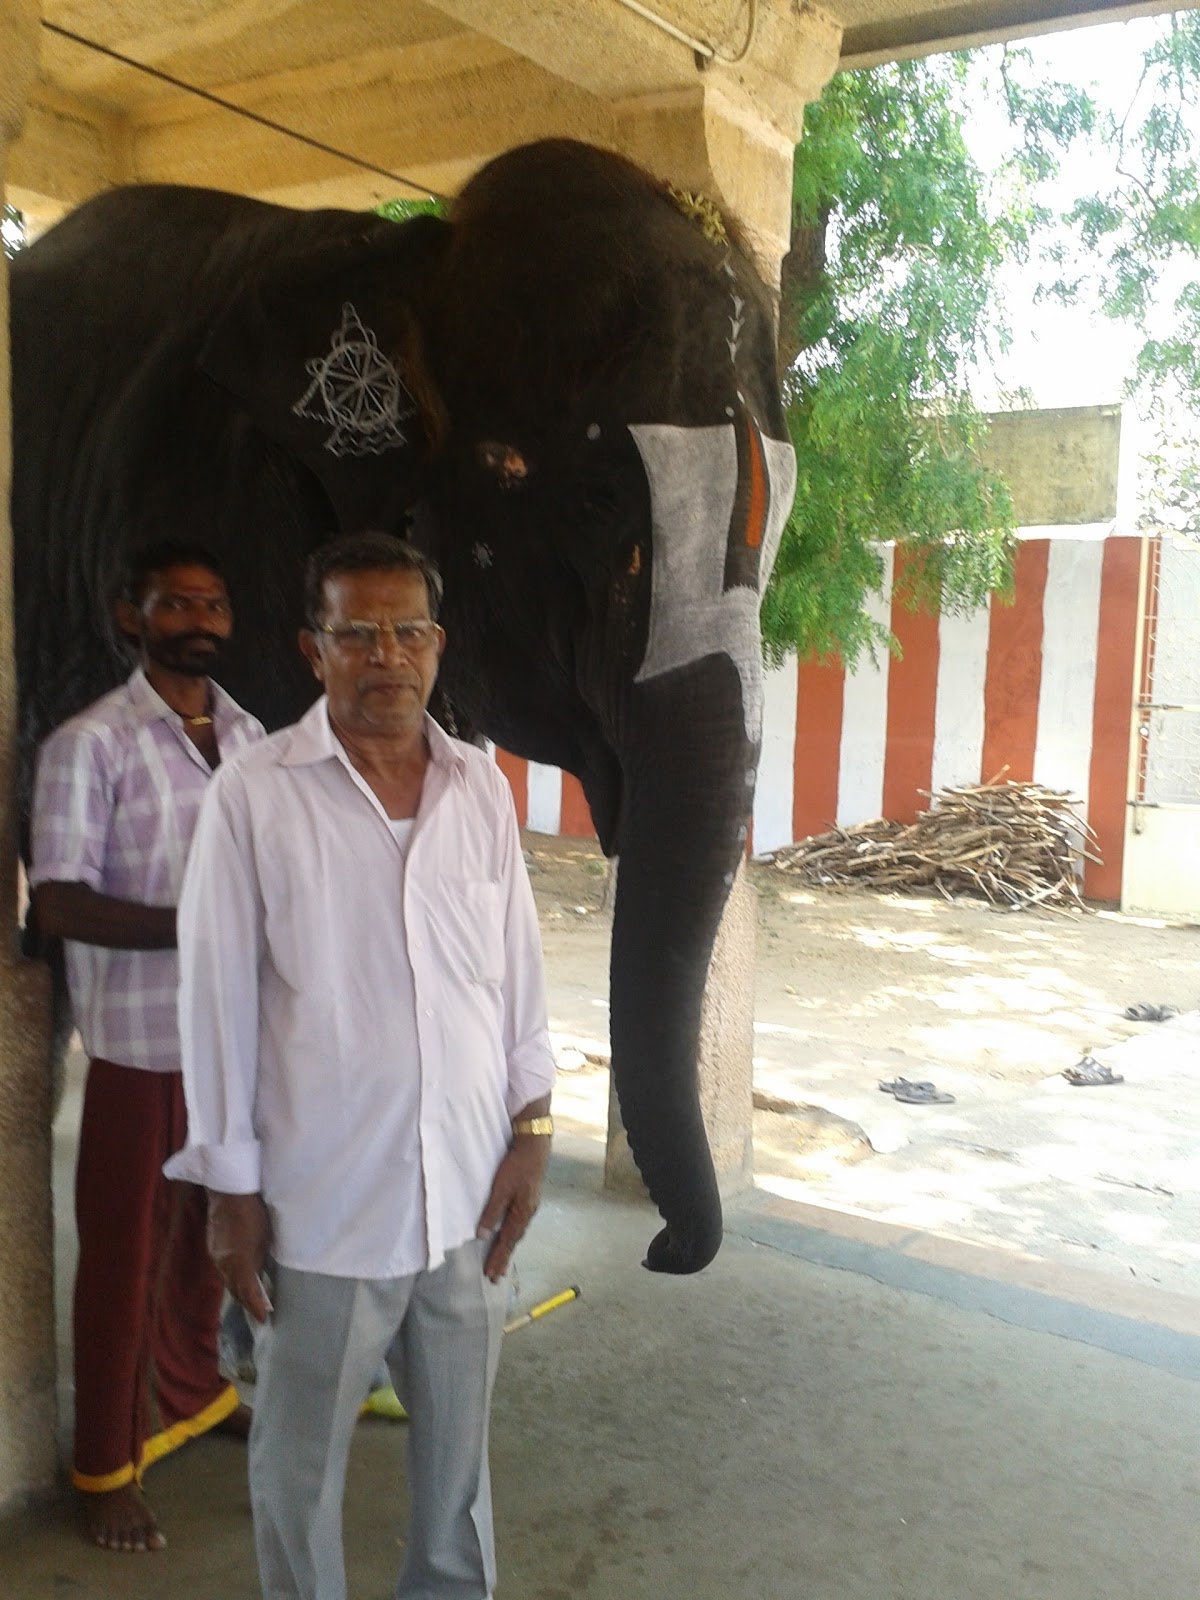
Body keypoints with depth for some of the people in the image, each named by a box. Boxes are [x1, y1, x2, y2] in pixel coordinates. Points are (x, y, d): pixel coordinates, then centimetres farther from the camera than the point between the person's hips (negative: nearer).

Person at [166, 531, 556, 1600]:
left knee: (459, 1439, 21)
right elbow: (220, 1000, -8)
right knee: (301, 1461, 16)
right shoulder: (253, 796, -12)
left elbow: (518, 969, 5)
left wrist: (531, 1128, 4)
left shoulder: (482, 787, 0)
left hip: (469, 1186, 3)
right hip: (324, 1200, -3)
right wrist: (232, 1187, -6)